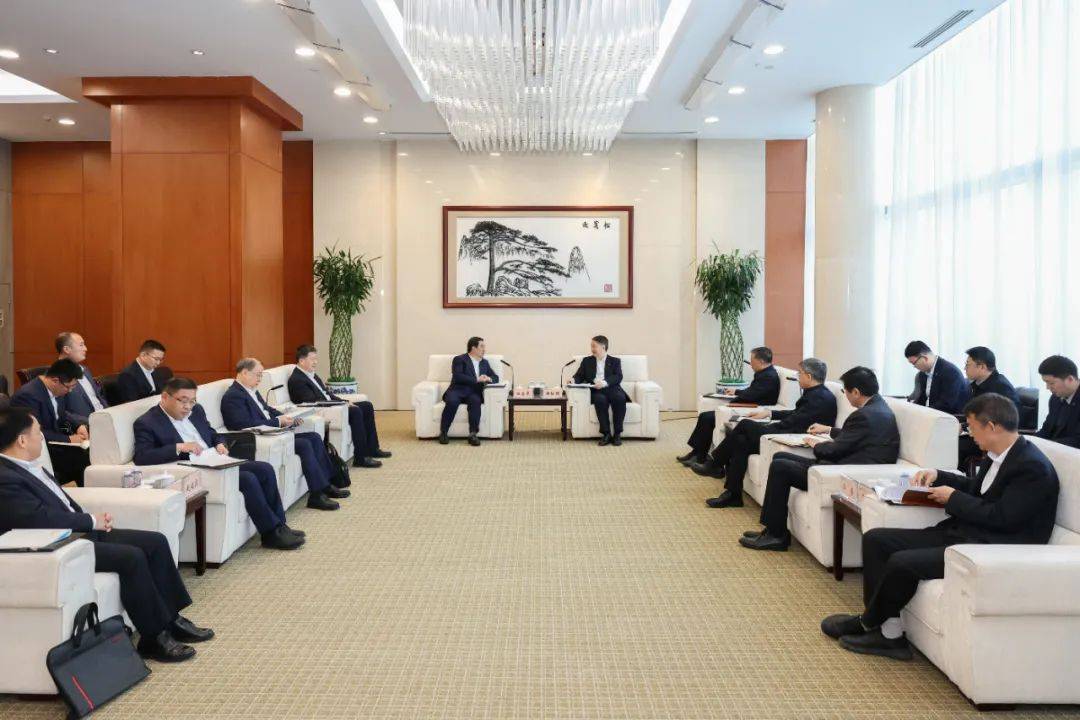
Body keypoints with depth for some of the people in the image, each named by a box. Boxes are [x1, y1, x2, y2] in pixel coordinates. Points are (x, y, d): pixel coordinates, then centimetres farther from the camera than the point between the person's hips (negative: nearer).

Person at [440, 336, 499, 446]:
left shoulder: (485, 363, 23)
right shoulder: (459, 360, 5)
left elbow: (496, 377, 22)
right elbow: (457, 377, -11)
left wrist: (489, 379, -3)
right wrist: (476, 379, -16)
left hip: (474, 393, 3)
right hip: (458, 391, -3)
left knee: (475, 401, -33)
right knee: (452, 401, -36)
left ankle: (473, 434, -38)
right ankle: (443, 433, -22)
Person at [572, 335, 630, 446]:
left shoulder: (615, 361, 16)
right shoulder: (587, 361, 23)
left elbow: (618, 377, 0)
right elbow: (579, 376, 15)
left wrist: (604, 383, -19)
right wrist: (573, 380, -10)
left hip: (612, 388, 0)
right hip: (596, 391, 0)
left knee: (620, 398, -34)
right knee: (600, 399, -35)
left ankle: (617, 434, -27)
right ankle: (606, 434, -30)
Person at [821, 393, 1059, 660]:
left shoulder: (1033, 467, -16)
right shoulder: (997, 456, 12)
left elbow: (1003, 517, -22)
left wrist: (953, 498, -11)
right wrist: (938, 476, 15)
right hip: (959, 533, 10)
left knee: (902, 562, -26)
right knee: (875, 539, -1)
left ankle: (866, 623, 3)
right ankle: (890, 631, -6)